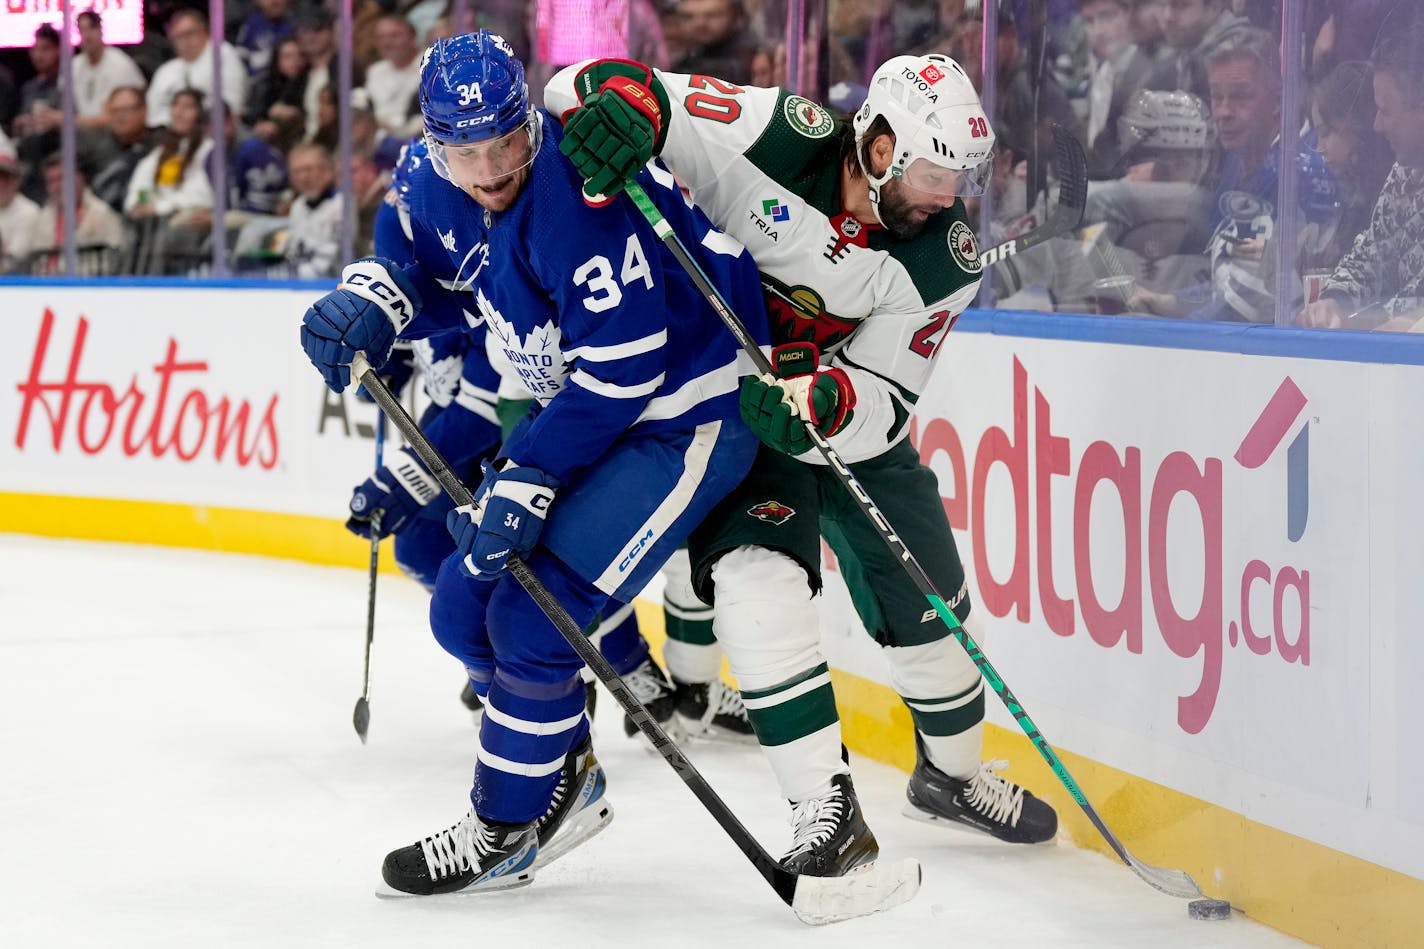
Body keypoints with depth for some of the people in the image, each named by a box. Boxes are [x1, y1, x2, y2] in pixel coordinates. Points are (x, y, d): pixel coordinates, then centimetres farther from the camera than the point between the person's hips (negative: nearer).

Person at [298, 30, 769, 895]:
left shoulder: (579, 192, -30)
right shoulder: (442, 189, -4)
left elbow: (622, 364, -29)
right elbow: (445, 286, 16)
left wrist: (528, 480, -27)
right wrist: (374, 300, -7)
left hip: (689, 410, -9)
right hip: (579, 404, 9)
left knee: (531, 618, -14)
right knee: (466, 609, 9)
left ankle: (509, 830, 4)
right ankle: (567, 779, 27)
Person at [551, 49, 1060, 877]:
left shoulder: (947, 263, -18)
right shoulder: (783, 139, -27)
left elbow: (884, 399, -19)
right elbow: (626, 94, -27)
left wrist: (828, 401, -41)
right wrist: (622, 98, -51)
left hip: (849, 417, 4)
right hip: (721, 397, -4)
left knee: (929, 601, 6)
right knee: (758, 571, -26)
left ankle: (953, 772, 36)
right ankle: (825, 808, -23)